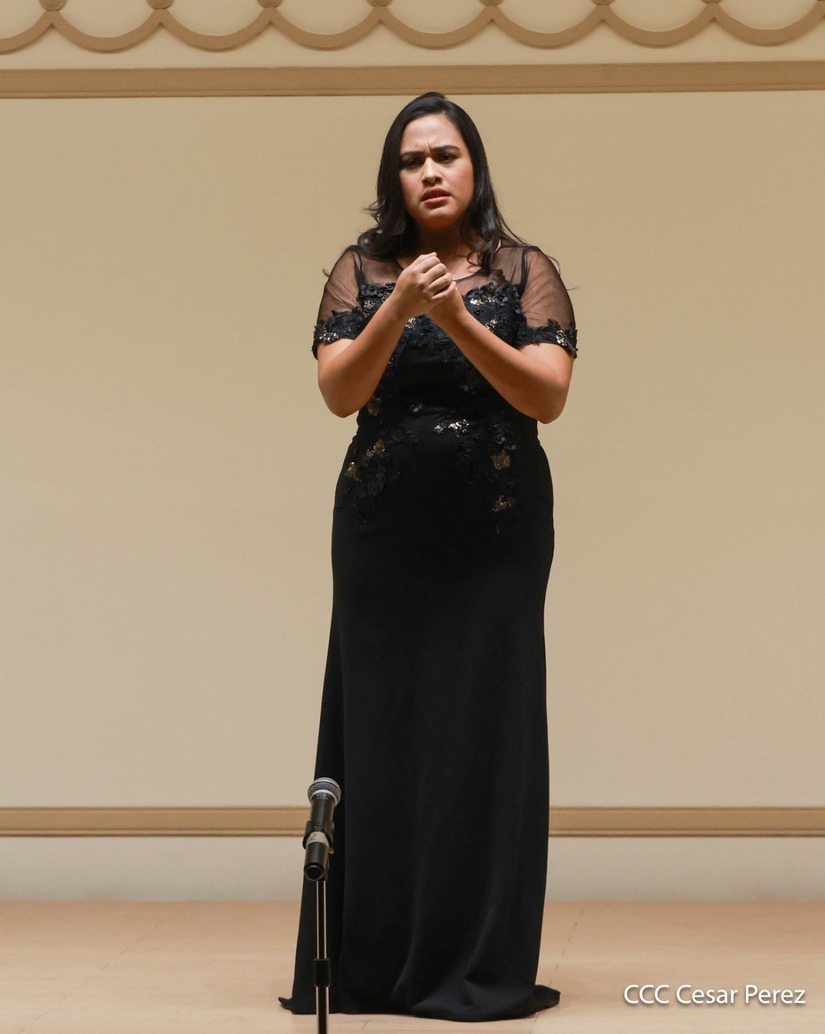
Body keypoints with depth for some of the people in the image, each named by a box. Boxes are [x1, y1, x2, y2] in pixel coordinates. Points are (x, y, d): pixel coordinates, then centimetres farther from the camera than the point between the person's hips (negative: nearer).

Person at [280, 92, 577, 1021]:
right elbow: (339, 393, -4)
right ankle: (372, 964, 5)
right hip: (383, 532, 1)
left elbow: (548, 394, -8)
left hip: (496, 533, -1)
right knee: (380, 731, -1)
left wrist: (458, 320, -18)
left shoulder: (524, 271, 4)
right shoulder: (361, 272, 7)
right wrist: (398, 310, -19)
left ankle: (480, 965, 2)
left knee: (484, 729, -4)